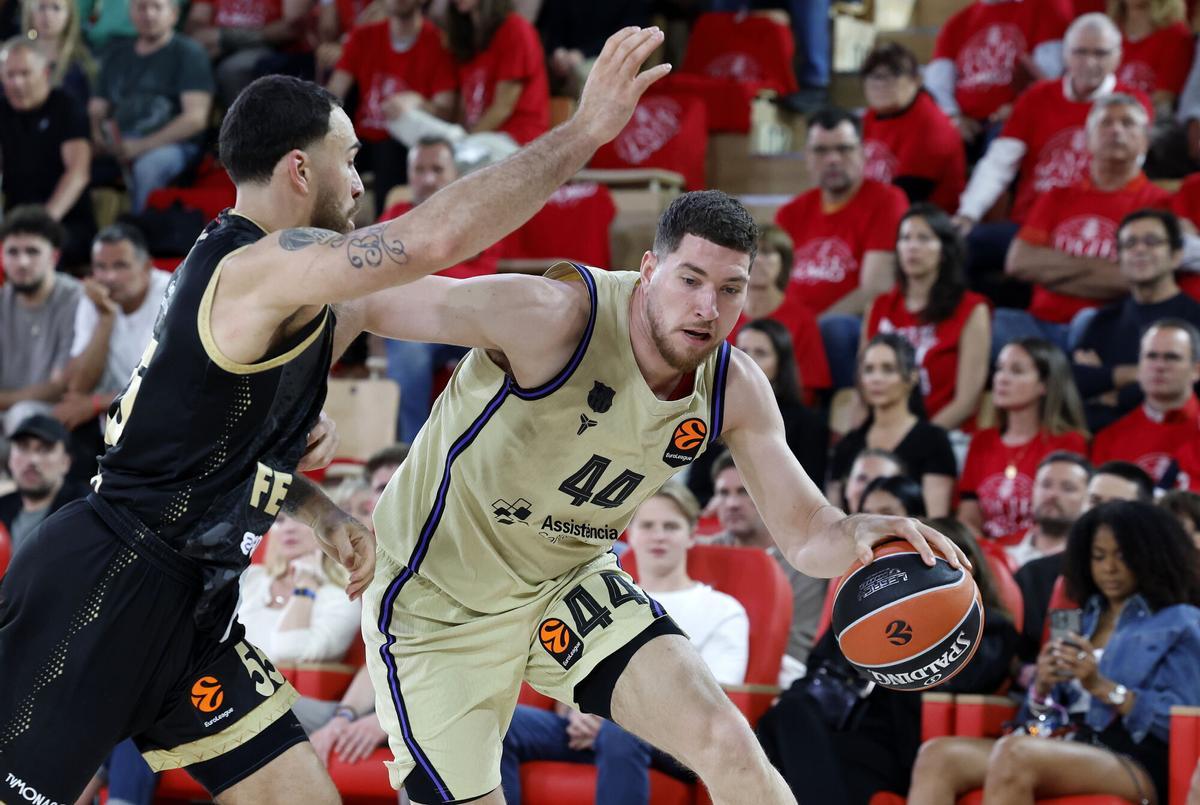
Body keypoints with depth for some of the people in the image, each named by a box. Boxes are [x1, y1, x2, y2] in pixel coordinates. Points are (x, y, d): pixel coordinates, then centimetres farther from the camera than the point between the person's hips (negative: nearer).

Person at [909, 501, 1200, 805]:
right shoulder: (1081, 619, 28)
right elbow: (1037, 713, 22)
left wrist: (1101, 686, -13)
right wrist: (1042, 687, -1)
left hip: (1137, 762, -6)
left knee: (1014, 753, -36)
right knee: (937, 755, -19)